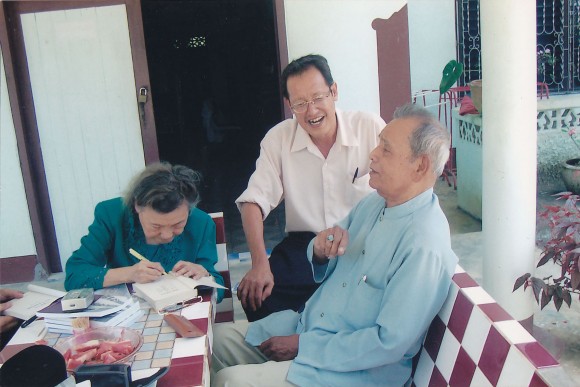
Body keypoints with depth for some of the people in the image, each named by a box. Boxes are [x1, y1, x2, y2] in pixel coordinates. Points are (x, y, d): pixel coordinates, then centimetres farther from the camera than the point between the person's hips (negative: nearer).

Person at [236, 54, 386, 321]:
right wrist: (260, 264, -15)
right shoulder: (278, 139, 2)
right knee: (254, 295, -22)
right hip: (304, 246, 2)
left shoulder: (371, 128, -3)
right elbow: (254, 201, -2)